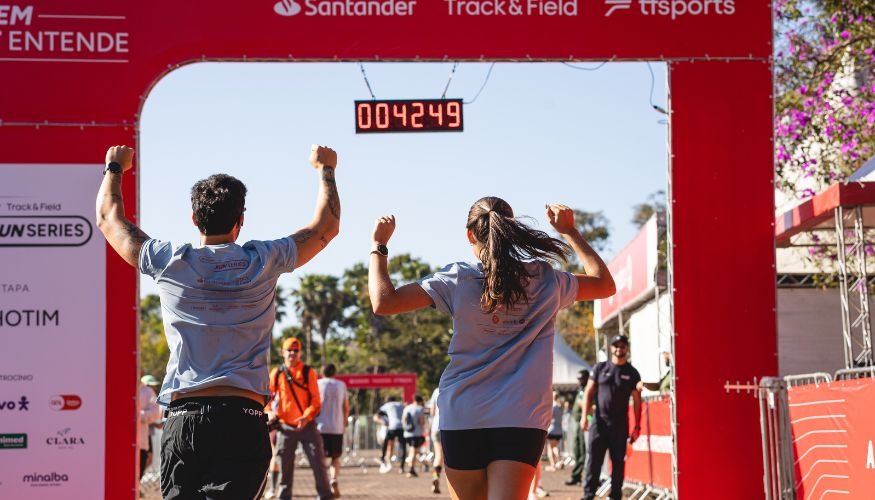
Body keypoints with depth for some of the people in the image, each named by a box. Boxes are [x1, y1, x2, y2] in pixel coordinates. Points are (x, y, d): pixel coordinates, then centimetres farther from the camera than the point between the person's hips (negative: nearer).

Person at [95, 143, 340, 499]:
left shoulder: (170, 263, 4)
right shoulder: (263, 263, 3)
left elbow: (109, 219, 22)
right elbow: (327, 226, 20)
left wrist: (114, 167, 38)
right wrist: (325, 169, 35)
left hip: (183, 417, 1)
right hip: (243, 418, -1)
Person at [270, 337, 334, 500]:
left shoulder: (308, 372, -1)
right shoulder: (277, 374, 5)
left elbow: (316, 400, -5)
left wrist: (307, 417, -20)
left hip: (307, 425, -1)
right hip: (285, 427, 1)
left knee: (318, 462, -5)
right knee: (285, 466, 4)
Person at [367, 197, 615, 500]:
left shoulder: (457, 279, -2)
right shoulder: (545, 279, 5)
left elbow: (383, 302, -8)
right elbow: (605, 284, 22)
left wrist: (379, 246, 6)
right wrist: (569, 232, 27)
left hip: (463, 418, 0)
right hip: (523, 420, 0)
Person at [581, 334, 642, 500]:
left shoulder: (632, 373, 6)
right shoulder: (600, 368, 7)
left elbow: (636, 401, 5)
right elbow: (589, 393, 7)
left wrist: (637, 425, 0)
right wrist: (585, 416, -3)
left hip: (620, 424, 0)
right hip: (599, 421, 0)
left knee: (619, 461, 3)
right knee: (594, 460, -3)